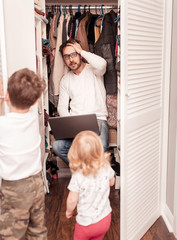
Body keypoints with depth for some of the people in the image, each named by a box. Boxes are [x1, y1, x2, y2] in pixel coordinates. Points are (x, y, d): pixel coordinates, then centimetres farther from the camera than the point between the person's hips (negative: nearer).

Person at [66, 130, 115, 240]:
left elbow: (72, 200, -17)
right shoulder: (106, 168, -16)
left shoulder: (77, 177, -27)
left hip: (87, 222, -4)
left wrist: (69, 210, 4)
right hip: (105, 218, 4)